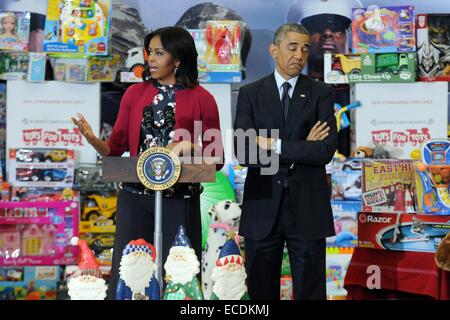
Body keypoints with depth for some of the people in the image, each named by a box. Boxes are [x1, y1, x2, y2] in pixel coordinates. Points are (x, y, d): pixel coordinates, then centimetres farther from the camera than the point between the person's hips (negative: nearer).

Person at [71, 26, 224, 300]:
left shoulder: (202, 99, 0)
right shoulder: (135, 93, 8)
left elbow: (217, 158, 1)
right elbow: (116, 148, 6)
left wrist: (190, 147, -16)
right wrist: (93, 139, -13)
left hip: (180, 201, -2)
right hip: (135, 197, 2)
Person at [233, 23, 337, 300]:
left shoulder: (321, 93, 4)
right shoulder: (250, 94, 4)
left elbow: (327, 150, -10)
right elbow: (243, 152, -9)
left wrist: (275, 145, -11)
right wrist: (301, 148, -11)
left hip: (307, 207, 0)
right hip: (262, 206, 1)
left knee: (310, 290, 5)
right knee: (261, 290, 9)